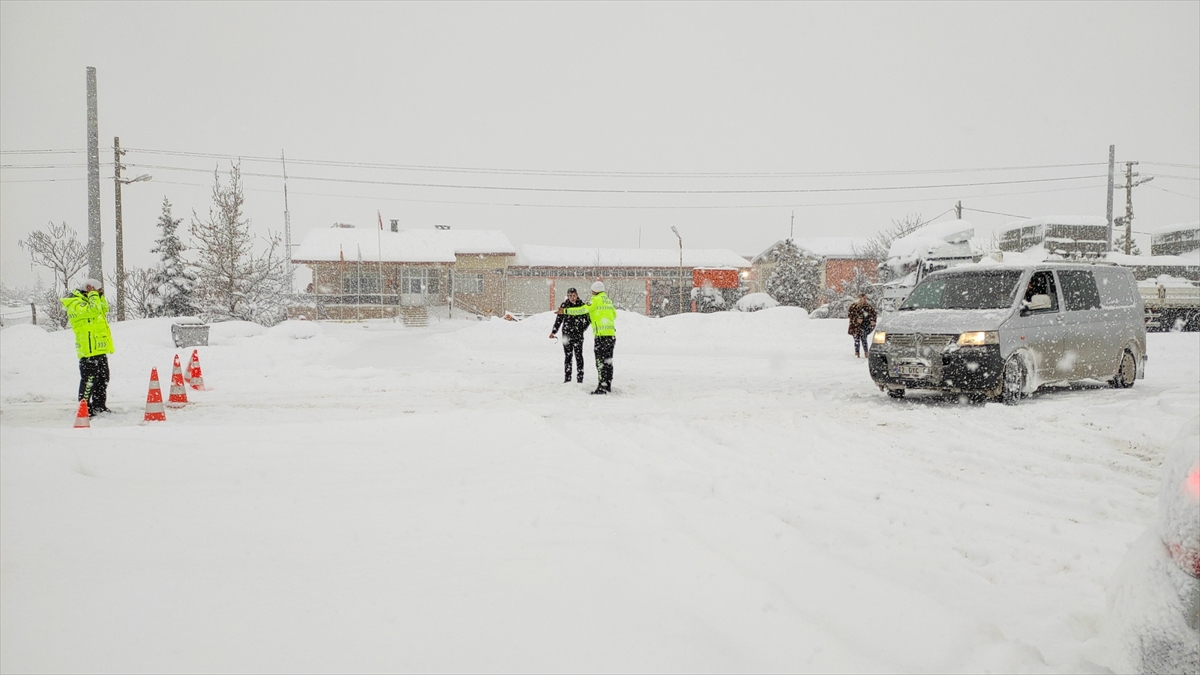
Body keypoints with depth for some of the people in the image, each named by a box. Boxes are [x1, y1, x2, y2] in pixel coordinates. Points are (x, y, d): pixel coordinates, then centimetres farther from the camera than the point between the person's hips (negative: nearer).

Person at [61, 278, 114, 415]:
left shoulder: (85, 302, 18)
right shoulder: (75, 304, -12)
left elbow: (104, 309, 22)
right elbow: (93, 310, -26)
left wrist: (100, 296, 11)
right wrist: (93, 295, -15)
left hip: (99, 349, 10)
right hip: (89, 351, -10)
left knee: (103, 378, 15)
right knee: (89, 380, -8)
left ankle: (99, 406, 23)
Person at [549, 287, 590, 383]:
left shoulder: (582, 305, 0)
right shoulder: (564, 305, 1)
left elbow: (588, 319, 12)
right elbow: (558, 319, 5)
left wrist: (583, 328, 7)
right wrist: (553, 331, 1)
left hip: (578, 335, -1)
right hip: (566, 335, 1)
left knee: (579, 356, -2)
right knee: (567, 356, 5)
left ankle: (580, 378, 2)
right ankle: (567, 378, 10)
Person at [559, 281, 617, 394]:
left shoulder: (596, 300, -6)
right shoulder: (608, 301, 15)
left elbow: (582, 310, -12)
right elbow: (614, 315, 24)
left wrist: (565, 311, -8)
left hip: (601, 335, -7)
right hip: (612, 334, 7)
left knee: (600, 362, -5)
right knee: (608, 361, 12)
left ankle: (602, 387, -7)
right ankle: (608, 386, 15)